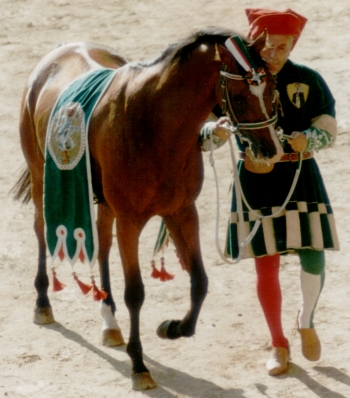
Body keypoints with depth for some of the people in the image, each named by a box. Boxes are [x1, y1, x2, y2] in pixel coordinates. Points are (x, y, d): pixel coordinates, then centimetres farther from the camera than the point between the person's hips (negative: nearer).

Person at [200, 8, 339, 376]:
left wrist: (309, 139, -20)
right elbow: (209, 127, -3)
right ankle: (278, 345, 22)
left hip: (300, 177, 0)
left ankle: (306, 321, 28)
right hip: (256, 182, 0)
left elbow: (329, 128, 2)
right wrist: (215, 131, -26)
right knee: (267, 265, 5)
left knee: (313, 259, -4)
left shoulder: (308, 81, -2)